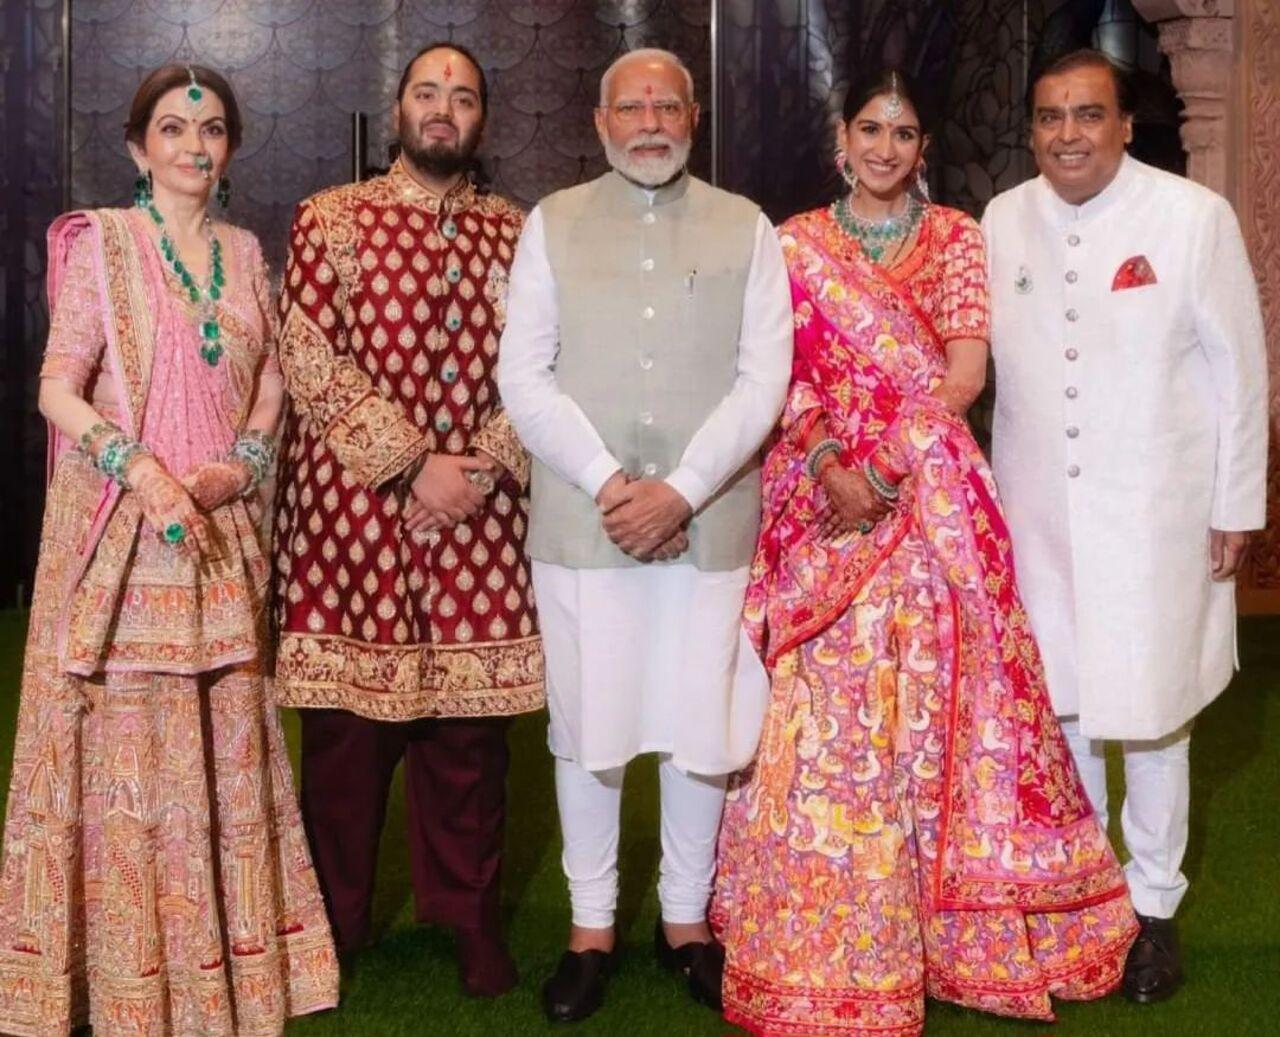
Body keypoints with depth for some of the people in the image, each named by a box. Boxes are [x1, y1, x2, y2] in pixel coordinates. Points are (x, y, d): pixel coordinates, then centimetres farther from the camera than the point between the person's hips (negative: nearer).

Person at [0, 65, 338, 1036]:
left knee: (223, 741, 10)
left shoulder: (245, 252, 11)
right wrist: (141, 470, -23)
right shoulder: (101, 243, -4)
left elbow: (270, 377, 14)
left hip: (221, 528, 5)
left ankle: (225, 954, 24)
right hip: (122, 527, -4)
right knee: (126, 743, 1)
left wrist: (244, 462, -5)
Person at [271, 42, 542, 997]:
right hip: (354, 508, -2)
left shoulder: (513, 231, 11)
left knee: (471, 719, 7)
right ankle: (336, 921, 21)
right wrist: (415, 465, -14)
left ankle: (470, 917, 22)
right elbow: (312, 363, -7)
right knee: (348, 720, 5)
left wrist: (484, 466, -9)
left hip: (479, 517, 2)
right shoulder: (334, 220, 2)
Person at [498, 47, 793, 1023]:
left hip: (709, 524, 0)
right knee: (588, 727, 6)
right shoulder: (552, 224, 7)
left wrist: (680, 490, -13)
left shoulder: (746, 229, 7)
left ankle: (686, 917, 24)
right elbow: (523, 376, 0)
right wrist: (608, 484, -13)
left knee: (701, 726, 6)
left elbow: (764, 378, -2)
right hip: (581, 523, 0)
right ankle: (591, 926, 21)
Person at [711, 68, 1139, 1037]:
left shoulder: (954, 236, 7)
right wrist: (827, 466, -15)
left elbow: (965, 374, -4)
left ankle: (926, 916, 18)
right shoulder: (795, 243, 7)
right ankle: (823, 935, 10)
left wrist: (883, 460, -14)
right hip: (819, 498, 0)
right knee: (824, 706, -1)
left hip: (928, 501, 0)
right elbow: (782, 374, 0)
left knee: (924, 693, 3)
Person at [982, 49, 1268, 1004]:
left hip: (1155, 512, -3)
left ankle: (1153, 906, 21)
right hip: (1037, 512, 3)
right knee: (1056, 709, 12)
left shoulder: (1194, 216, -8)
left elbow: (1239, 367, -4)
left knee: (1149, 716, 3)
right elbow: (985, 360, 8)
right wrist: (989, 494, 7)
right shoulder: (1003, 222, 2)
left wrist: (1238, 504, -2)